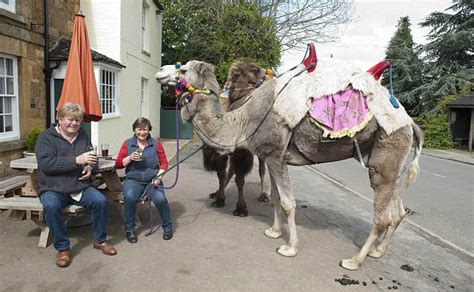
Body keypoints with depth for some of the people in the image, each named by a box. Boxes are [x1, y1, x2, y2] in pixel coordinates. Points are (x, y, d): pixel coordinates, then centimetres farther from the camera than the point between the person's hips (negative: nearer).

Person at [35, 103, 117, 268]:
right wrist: (77, 160, -27)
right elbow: (46, 163, -18)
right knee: (51, 206, -33)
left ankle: (100, 241, 1)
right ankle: (62, 248, -13)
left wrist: (90, 168, -6)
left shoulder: (83, 136, 11)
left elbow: (93, 159, 20)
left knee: (101, 201, -21)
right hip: (53, 189, -3)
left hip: (81, 187, 3)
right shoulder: (46, 137, -2)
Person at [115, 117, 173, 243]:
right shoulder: (127, 144, 7)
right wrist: (130, 158, -12)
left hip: (152, 179, 0)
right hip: (133, 179, 1)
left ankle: (167, 227, -1)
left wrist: (159, 176, -10)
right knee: (129, 197, -31)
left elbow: (164, 163, 6)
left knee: (160, 199, -28)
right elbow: (118, 164, 5)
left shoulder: (156, 143, 6)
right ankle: (129, 230, -8)